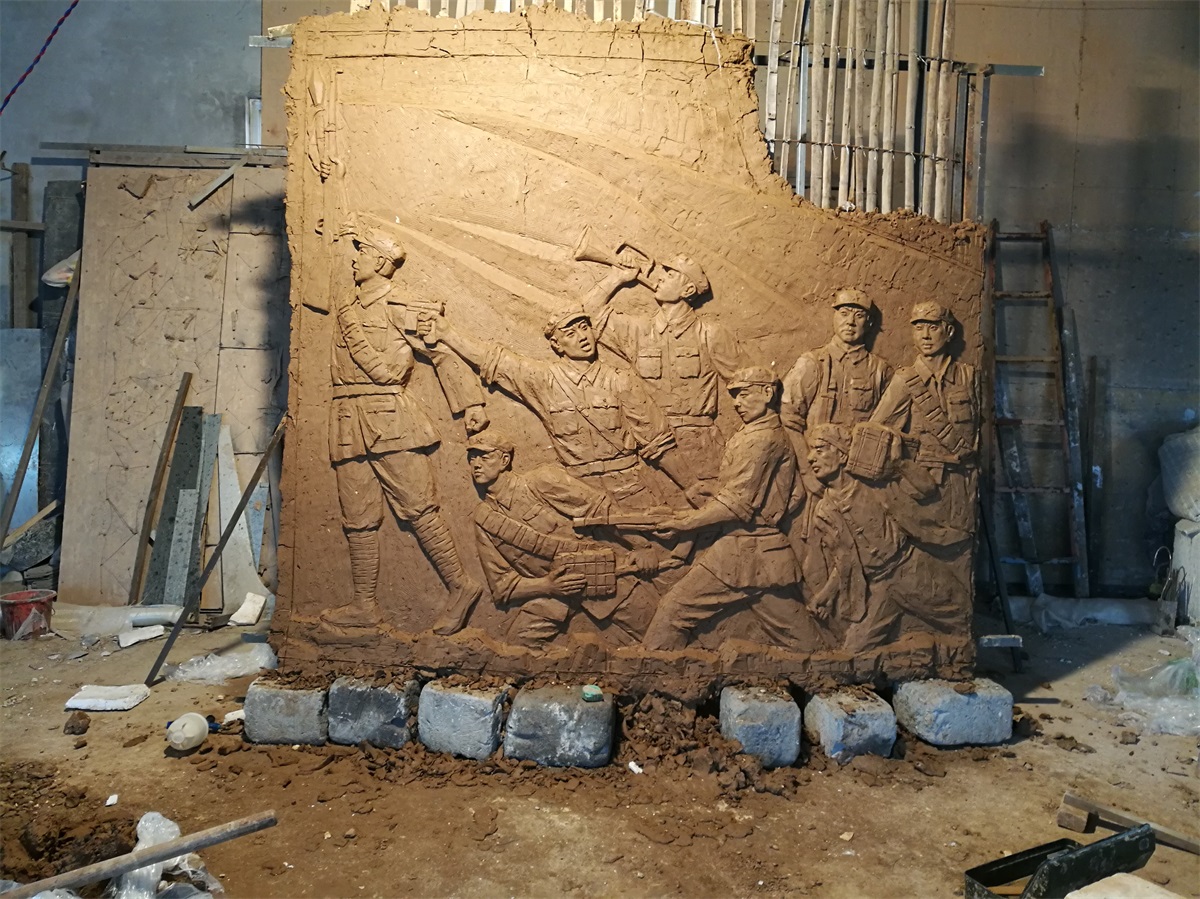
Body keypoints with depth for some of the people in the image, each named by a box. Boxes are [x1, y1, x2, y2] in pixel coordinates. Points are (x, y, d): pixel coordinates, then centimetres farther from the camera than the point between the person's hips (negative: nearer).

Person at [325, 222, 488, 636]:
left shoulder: (399, 306, -2)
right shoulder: (347, 309, 19)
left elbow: (443, 351, -3)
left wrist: (471, 402, -7)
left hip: (389, 422, -7)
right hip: (349, 427, 7)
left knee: (418, 508, -7)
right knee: (358, 519, 8)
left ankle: (460, 585, 4)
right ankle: (364, 604, 16)